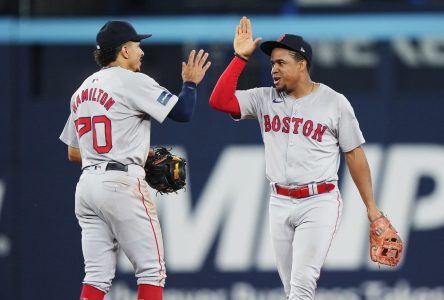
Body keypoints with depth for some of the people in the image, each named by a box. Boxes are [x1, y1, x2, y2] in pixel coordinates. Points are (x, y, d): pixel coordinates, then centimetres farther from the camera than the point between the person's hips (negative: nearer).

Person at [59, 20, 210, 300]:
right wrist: (191, 83, 11)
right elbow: (183, 112, -10)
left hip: (87, 184, 8)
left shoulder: (82, 91, 18)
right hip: (122, 183, -8)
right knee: (152, 269, -3)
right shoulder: (133, 81, -6)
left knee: (97, 276, 5)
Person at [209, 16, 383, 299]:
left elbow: (355, 155, 1)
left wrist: (371, 206, 1)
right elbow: (219, 101, -6)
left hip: (319, 202, -5)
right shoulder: (265, 99, 5)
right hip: (280, 203, 5)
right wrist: (241, 57, -9)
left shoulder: (335, 103, -3)